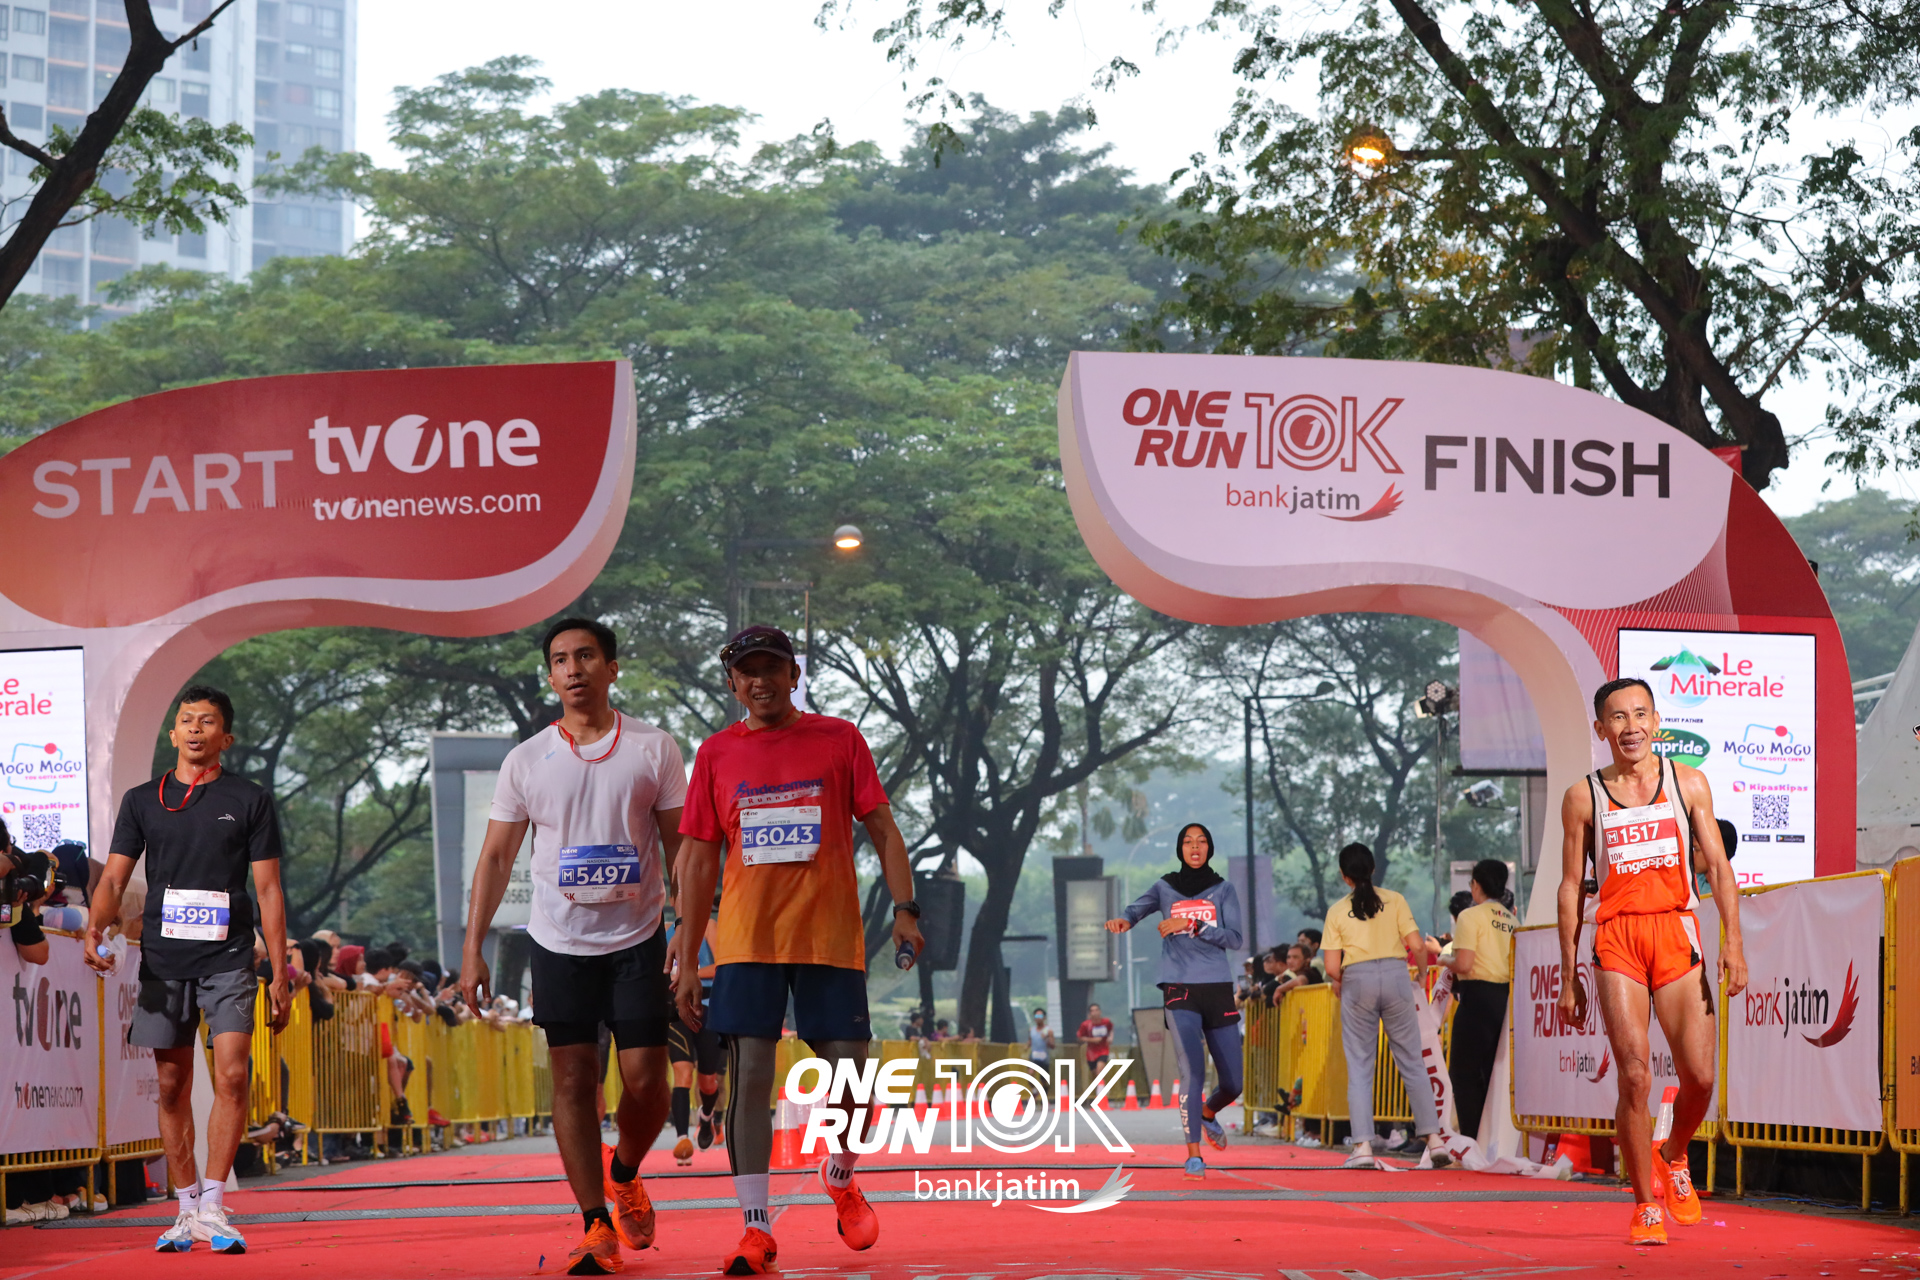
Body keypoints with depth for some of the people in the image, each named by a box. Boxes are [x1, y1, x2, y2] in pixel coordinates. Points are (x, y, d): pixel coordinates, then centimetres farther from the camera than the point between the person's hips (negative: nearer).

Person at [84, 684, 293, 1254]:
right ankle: (187, 1209, 14)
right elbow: (114, 878, 7)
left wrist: (280, 974, 1)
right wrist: (95, 929, -14)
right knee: (172, 1085, 5)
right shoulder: (142, 800, 10)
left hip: (228, 959, -2)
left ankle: (212, 1207, -12)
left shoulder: (250, 800, 6)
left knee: (231, 1075, -15)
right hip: (163, 961, 2)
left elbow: (269, 891, 6)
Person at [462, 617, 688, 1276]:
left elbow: (680, 849, 2)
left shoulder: (654, 749, 0)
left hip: (637, 937, -1)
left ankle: (624, 1171, 27)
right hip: (559, 941, 1)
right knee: (573, 1079, -2)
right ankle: (595, 1226, 2)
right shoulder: (526, 760, 3)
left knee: (646, 1081, -4)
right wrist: (473, 948, -2)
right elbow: (496, 856, 5)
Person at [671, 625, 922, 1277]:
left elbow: (882, 829, 6)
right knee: (750, 1077, -7)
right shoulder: (717, 753, 9)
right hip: (746, 940, 1)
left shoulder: (838, 739, 6)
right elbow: (699, 859, 10)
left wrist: (904, 909, -8)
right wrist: (687, 962, 6)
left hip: (830, 936, 0)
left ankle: (840, 1179, 29)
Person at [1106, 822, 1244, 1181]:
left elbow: (1234, 938, -3)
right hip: (1180, 991, -2)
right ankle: (1194, 1155, -13)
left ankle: (1208, 1113, 39)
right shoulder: (1165, 888, 10)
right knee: (1193, 1070, -19)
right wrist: (1124, 919, -27)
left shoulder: (1223, 889, 8)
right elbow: (1137, 908, -3)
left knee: (1232, 1084, 4)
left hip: (1218, 990, 2)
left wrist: (1193, 925, -15)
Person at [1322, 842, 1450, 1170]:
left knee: (1359, 1069, 2)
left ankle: (1363, 1145, -7)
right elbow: (1417, 946, -1)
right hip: (1395, 976, 1)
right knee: (1411, 1064, 7)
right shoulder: (1394, 900, 5)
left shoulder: (1336, 911, 4)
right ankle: (1433, 1137, 2)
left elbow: (1332, 967, -2)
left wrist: (1337, 983, 19)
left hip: (1357, 981, -1)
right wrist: (1422, 972, 19)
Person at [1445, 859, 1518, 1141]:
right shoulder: (1512, 920, 12)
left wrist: (1446, 960, 4)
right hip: (1507, 998, 7)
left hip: (1478, 997, -7)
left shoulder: (1471, 916, -8)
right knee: (1495, 1073, 11)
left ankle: (1472, 1141, -9)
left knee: (1464, 1073, -2)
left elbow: (1464, 964, -16)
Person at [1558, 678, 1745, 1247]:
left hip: (1677, 933, 1)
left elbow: (1717, 866, 7)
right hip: (1616, 941, -1)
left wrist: (1733, 939, -7)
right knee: (1635, 1077, -11)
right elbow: (1571, 887, 9)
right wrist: (1569, 977, 7)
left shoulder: (1688, 783, 8)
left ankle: (1673, 1156, 26)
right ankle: (1647, 1206, 1)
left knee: (1699, 1076, -6)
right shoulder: (1583, 796, 6)